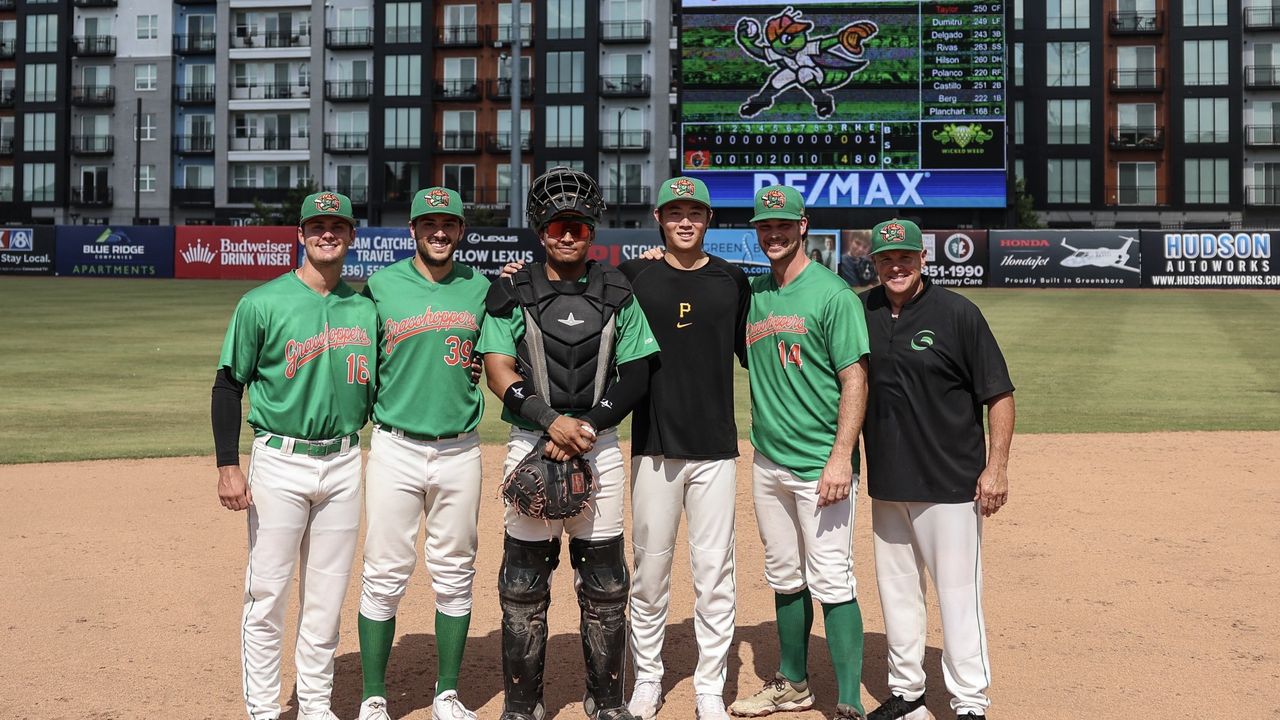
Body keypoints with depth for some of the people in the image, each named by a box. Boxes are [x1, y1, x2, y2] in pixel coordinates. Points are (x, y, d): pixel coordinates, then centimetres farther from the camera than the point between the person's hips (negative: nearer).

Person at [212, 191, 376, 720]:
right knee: (267, 594, 1)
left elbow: (376, 389, 18)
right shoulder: (263, 303, -4)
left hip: (344, 463, 4)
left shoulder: (365, 310, 7)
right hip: (279, 463, -3)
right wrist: (228, 466, -8)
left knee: (327, 597, 10)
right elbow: (228, 385, -3)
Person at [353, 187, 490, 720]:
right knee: (384, 577, 1)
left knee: (454, 577, 10)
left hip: (460, 451, 2)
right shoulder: (381, 286, 0)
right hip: (395, 449, -2)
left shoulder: (482, 288, 7)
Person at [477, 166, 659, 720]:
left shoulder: (618, 293, 8)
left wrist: (588, 426, -10)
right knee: (524, 581, 3)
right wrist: (552, 421, -16)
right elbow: (498, 371, -3)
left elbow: (636, 377, 4)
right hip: (530, 445, -1)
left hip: (598, 445, 1)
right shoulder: (513, 292, 4)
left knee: (604, 580, 6)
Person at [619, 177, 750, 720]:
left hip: (716, 449, 1)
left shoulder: (732, 281, 7)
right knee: (650, 567, 7)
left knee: (715, 571, 3)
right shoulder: (633, 277, 3)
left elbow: (753, 353, 14)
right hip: (653, 445, 0)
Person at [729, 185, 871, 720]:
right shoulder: (753, 293, 10)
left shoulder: (831, 293, -9)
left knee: (831, 583, -5)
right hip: (767, 461, 6)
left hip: (819, 464, -6)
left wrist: (841, 456, -21)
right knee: (785, 578, 16)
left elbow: (855, 378, -12)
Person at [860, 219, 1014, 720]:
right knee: (896, 589, 14)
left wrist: (996, 467, -13)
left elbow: (999, 394, -7)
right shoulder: (860, 312, 5)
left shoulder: (957, 313, -8)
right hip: (886, 483, 5)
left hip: (951, 484, -5)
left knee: (958, 593, 0)